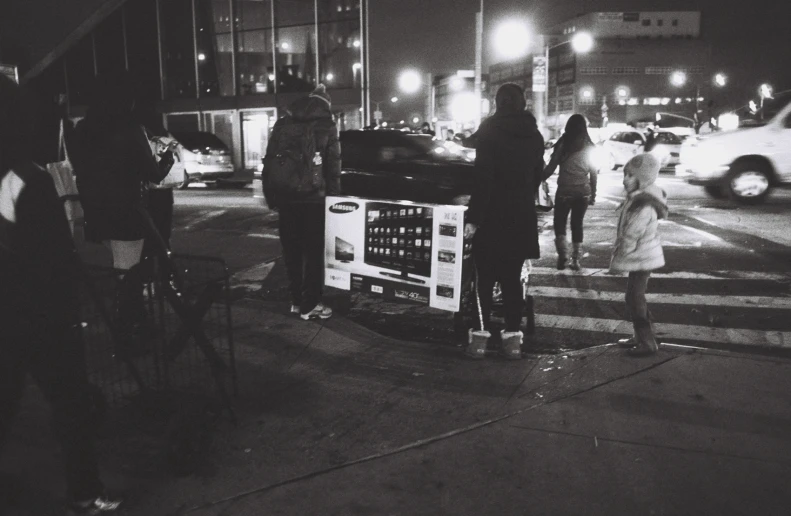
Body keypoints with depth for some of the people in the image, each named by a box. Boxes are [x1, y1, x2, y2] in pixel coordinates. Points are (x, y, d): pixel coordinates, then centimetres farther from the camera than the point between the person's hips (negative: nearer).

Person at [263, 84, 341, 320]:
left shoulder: (282, 124, 11)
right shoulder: (326, 126, 0)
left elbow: (269, 162, 10)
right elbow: (333, 167, -4)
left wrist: (271, 196, 13)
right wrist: (334, 196, 3)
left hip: (286, 197, 4)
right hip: (314, 197, -4)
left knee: (292, 251, 12)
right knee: (314, 251, 2)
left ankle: (296, 300, 20)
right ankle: (309, 305, 4)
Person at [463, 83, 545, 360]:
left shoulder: (490, 131, -9)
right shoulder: (533, 135, 7)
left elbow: (483, 178, -15)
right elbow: (536, 176, 11)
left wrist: (473, 217, -14)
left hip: (492, 218, -4)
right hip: (522, 218, 4)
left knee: (485, 278, 5)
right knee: (512, 278, 12)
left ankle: (480, 336, 6)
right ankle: (513, 336, 14)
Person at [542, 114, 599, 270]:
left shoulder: (563, 144, -5)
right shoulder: (590, 146, 3)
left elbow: (551, 168, -6)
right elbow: (593, 173, 6)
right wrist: (593, 194, 14)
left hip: (565, 191, -3)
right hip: (583, 192, 3)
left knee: (559, 223, 9)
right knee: (577, 224, 11)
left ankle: (563, 253, -7)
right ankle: (575, 259, 12)